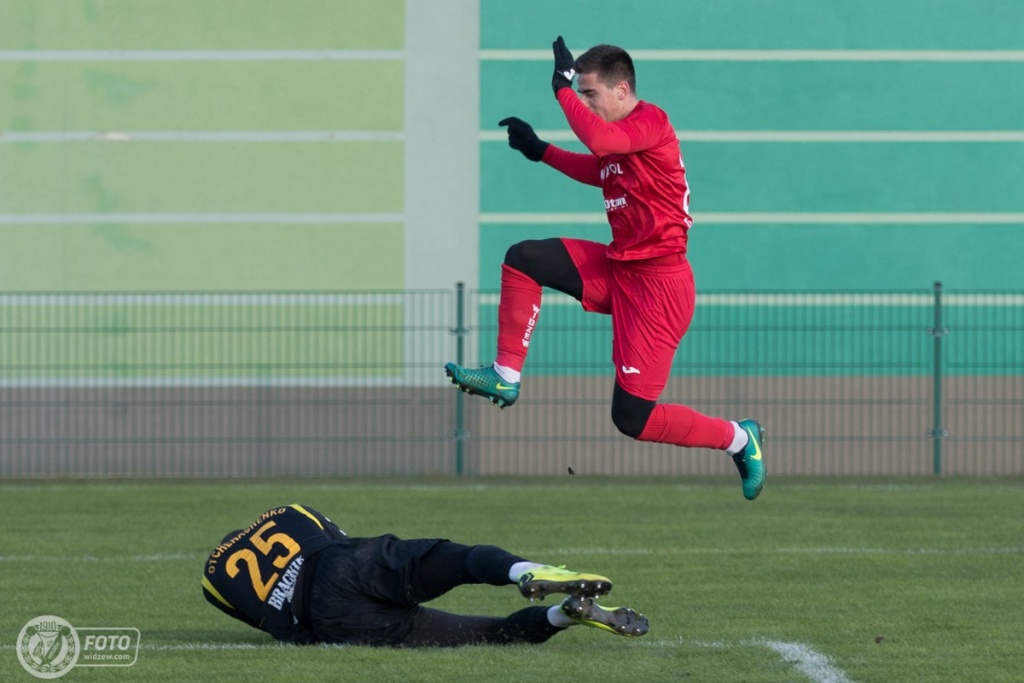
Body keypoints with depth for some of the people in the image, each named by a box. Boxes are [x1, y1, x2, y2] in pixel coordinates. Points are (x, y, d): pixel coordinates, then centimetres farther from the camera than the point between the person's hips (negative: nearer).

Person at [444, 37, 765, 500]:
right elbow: (596, 170, 31)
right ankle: (506, 377, 9)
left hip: (658, 283, -9)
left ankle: (738, 438, 13)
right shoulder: (619, 135, 9)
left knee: (633, 418, -7)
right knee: (523, 260, 3)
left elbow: (599, 140, -38)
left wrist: (563, 89, -26)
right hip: (617, 268, 9)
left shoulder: (650, 122, -18)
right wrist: (539, 150, 20)